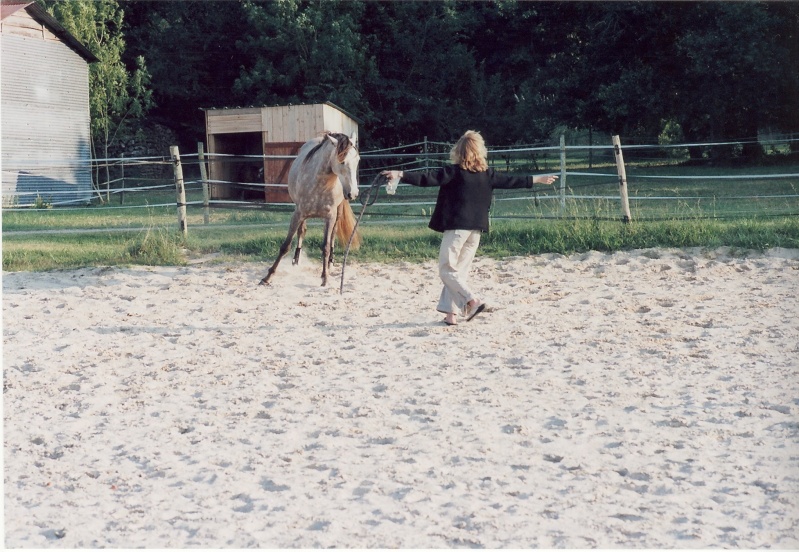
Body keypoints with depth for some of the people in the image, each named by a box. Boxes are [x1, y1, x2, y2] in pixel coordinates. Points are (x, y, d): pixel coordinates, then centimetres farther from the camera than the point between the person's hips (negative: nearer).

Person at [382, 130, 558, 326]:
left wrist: (400, 175, -17)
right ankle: (451, 312, 9)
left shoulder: (454, 172, -8)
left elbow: (427, 178, -15)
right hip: (476, 229, 6)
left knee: (447, 269, 2)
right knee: (460, 270, 12)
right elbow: (512, 181, 15)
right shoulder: (487, 174, 7)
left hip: (456, 227, -6)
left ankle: (473, 301, -12)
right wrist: (539, 179, 28)